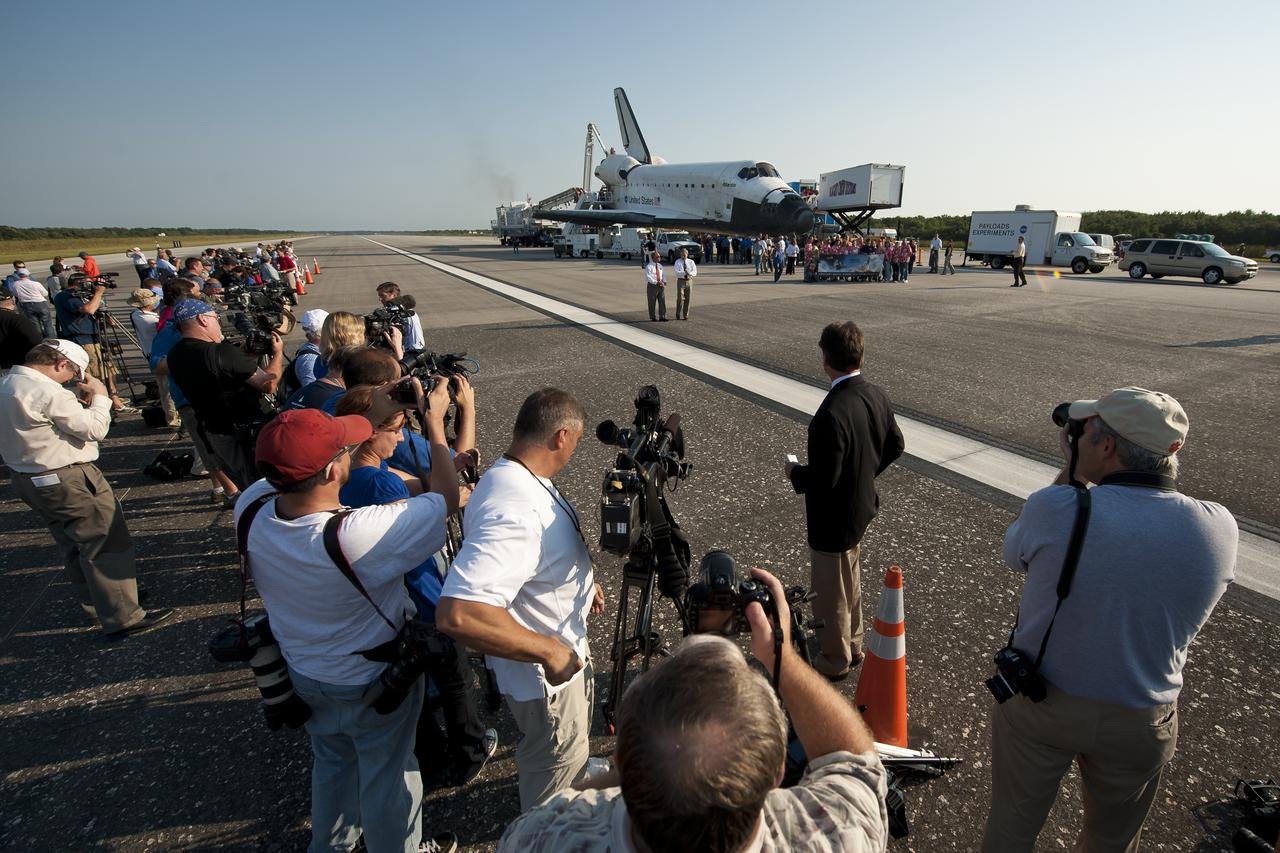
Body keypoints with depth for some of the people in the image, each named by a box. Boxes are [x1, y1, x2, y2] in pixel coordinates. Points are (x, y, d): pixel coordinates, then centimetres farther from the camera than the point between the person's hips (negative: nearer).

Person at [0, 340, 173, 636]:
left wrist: (78, 399, 5)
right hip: (68, 481, -10)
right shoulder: (48, 392, -23)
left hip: (28, 480, 10)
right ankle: (123, 618, 0)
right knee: (107, 545, -4)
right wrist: (99, 395, -7)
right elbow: (94, 429, -20)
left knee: (75, 546, 22)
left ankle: (95, 605, 36)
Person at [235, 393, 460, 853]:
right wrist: (435, 421, -16)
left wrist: (372, 418, -4)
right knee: (386, 779, 22)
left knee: (332, 763, 33)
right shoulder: (359, 537, -42)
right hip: (373, 683, -6)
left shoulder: (251, 508, -25)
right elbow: (446, 496, -27)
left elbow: (306, 466, -4)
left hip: (303, 673, 6)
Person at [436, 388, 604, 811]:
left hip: (565, 648, 9)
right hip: (546, 675, -9)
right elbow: (458, 614, -48)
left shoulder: (513, 477, -6)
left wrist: (580, 579, 13)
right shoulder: (514, 513, -39)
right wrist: (549, 651, -37)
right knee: (555, 767, 21)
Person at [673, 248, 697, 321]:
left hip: (689, 281, 2)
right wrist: (684, 273, -28)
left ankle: (685, 315, 14)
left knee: (687, 299, 4)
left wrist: (689, 273, -25)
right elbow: (677, 272, -11)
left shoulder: (691, 262, 6)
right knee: (680, 298, -8)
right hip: (681, 281, -2)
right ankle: (678, 314, 7)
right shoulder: (677, 262, 2)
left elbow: (694, 272, -4)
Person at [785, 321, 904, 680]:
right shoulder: (876, 395, -6)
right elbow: (894, 445, 8)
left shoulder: (831, 414, -33)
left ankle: (834, 661, 33)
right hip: (862, 505, 9)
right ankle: (852, 646, 48)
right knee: (850, 581, 28)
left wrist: (795, 473, -10)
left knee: (829, 590, 13)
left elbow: (824, 479, -29)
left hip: (834, 517, -9)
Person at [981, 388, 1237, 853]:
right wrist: (1087, 474, 0)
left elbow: (1015, 554, -5)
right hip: (1141, 725, 3)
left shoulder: (1056, 507, -27)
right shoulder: (1219, 528, -17)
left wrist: (1069, 469, -1)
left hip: (1037, 704, -2)